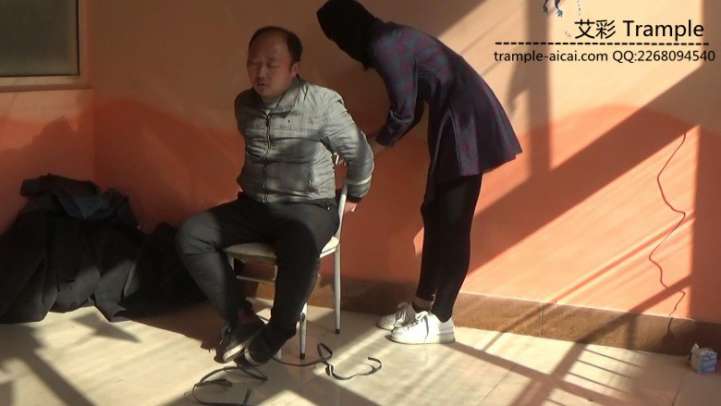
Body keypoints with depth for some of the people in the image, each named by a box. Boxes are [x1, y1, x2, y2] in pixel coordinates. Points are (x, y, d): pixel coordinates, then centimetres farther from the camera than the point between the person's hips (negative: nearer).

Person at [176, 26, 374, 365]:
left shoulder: (322, 103, -12)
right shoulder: (244, 104, 4)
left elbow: (360, 154, 0)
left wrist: (353, 198, 11)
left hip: (308, 208, -5)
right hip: (253, 206, 6)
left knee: (299, 248, -39)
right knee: (190, 234, -14)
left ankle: (278, 331, -14)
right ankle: (242, 319, -8)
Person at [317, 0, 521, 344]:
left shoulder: (383, 46, -15)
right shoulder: (387, 40, 15)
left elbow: (404, 110, -13)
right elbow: (412, 107, 19)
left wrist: (373, 147, 3)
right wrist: (377, 141, 20)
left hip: (466, 123, -10)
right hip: (456, 121, 10)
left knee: (452, 224, -3)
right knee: (435, 215, 14)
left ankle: (439, 320, 6)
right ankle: (421, 306, 24)